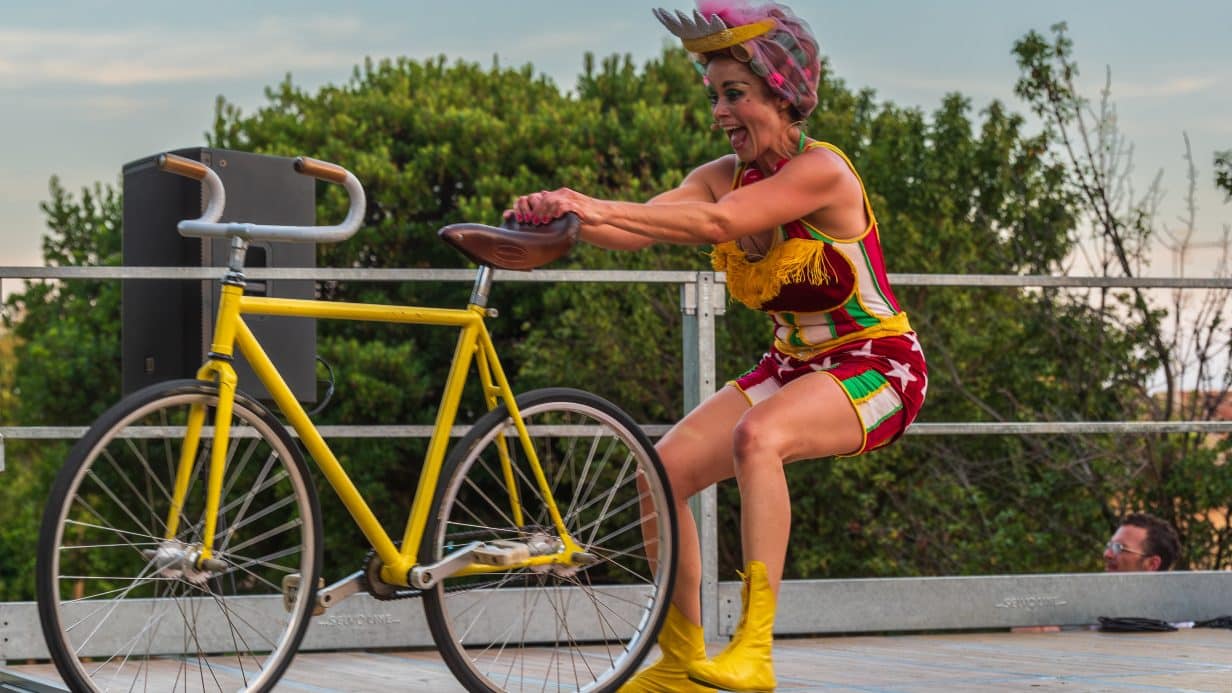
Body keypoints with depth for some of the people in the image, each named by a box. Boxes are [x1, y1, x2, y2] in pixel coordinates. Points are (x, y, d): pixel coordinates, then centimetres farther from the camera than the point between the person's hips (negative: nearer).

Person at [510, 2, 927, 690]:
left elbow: (717, 222, -36)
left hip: (876, 366, -8)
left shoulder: (821, 171, -20)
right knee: (663, 472, -5)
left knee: (758, 435, -36)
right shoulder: (726, 174, 1)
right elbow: (640, 229, -15)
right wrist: (565, 214, -35)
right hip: (793, 366, 8)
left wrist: (599, 209, -44)